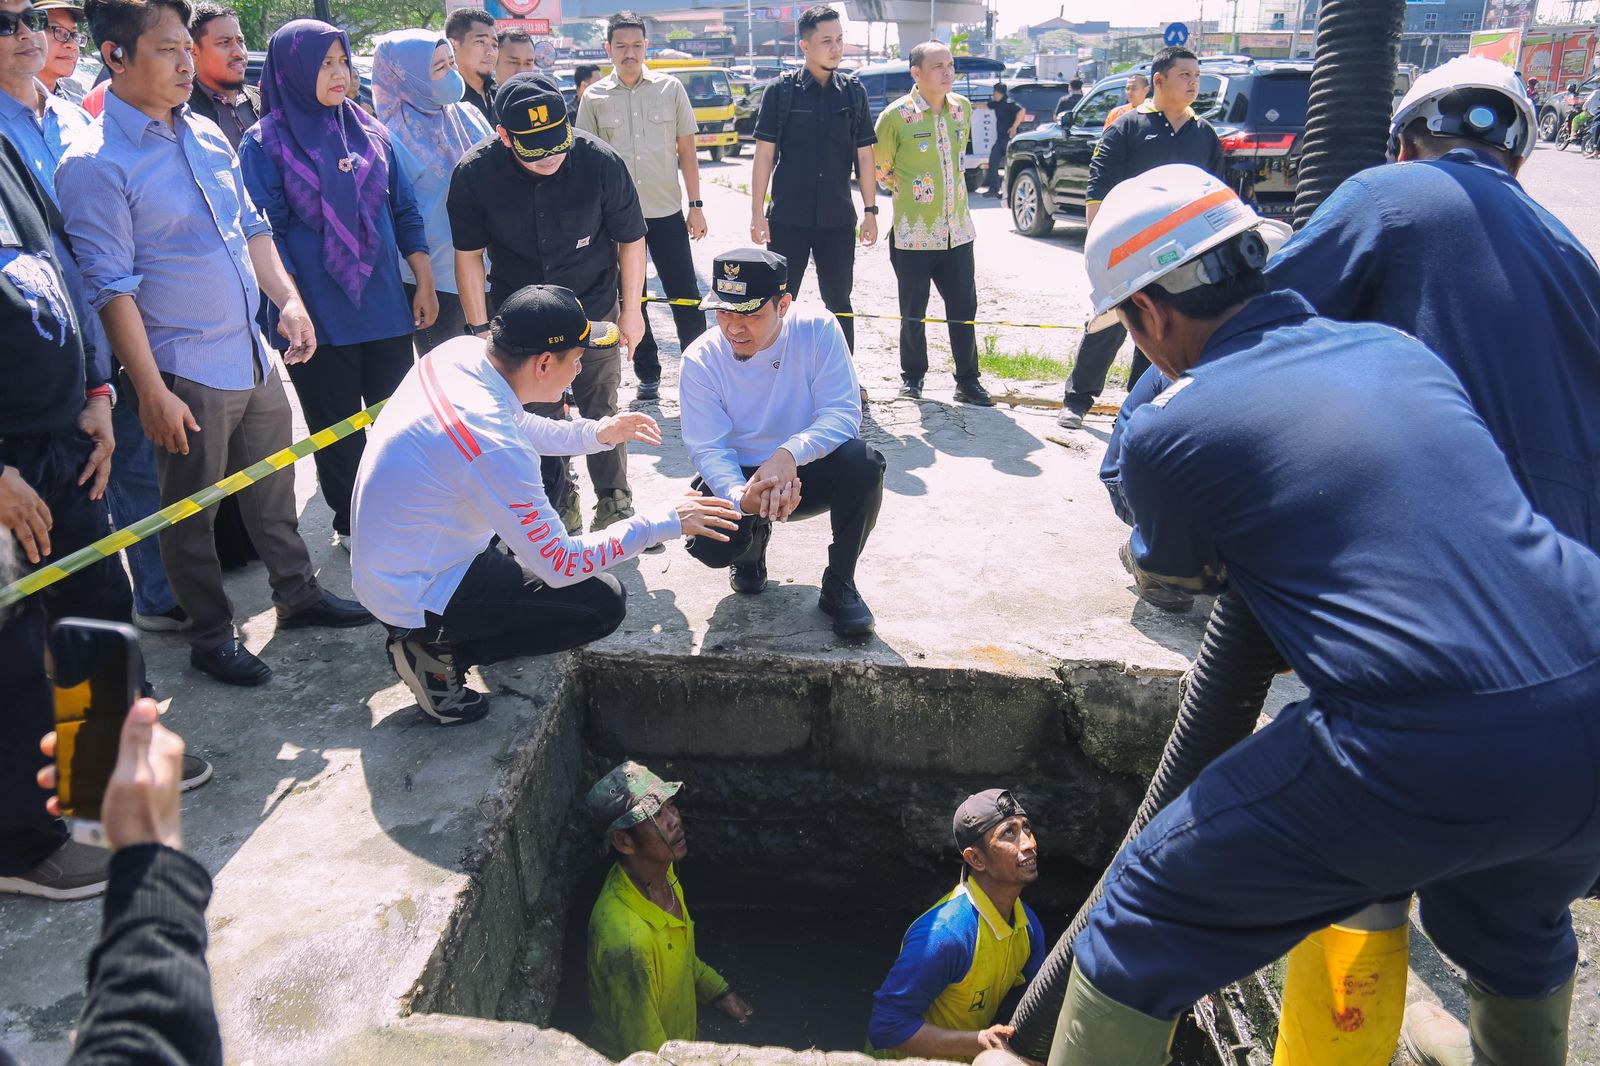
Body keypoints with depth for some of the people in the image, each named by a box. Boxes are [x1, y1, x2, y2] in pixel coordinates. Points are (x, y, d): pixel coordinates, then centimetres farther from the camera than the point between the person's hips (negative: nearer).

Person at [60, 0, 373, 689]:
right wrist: (151, 392, -18)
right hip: (187, 373, -7)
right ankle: (211, 635, 25)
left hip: (253, 353, 7)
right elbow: (112, 288, -17)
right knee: (190, 513, 9)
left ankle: (297, 594, 38)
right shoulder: (96, 164, -15)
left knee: (273, 488, 20)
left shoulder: (205, 133, 7)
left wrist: (288, 298, 6)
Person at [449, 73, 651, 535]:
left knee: (601, 411, 10)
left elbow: (630, 239, -6)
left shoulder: (600, 161, -20)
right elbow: (469, 255, -6)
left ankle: (615, 504, 28)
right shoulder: (474, 173, -19)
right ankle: (559, 507, 28)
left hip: (595, 310, -1)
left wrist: (631, 310, -2)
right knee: (537, 417, 9)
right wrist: (480, 328, -6)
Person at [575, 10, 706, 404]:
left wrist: (696, 205, 0)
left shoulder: (670, 88, 3)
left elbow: (687, 150, 5)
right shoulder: (594, 97, 3)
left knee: (686, 296, 1)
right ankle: (648, 376, 19)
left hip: (667, 211, -1)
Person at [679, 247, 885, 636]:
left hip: (809, 472, 0)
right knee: (708, 542, -30)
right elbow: (708, 449, -18)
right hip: (741, 476, 0)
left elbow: (843, 412, -23)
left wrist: (791, 453, -43)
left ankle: (839, 584, -8)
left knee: (863, 462, -32)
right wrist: (742, 497, -41)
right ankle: (753, 541, 13)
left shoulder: (817, 329, -17)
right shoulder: (700, 360, -16)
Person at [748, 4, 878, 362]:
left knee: (839, 302, 10)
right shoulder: (781, 91, -3)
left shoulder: (853, 91, 4)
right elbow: (764, 155, -2)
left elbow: (864, 154, 7)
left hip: (837, 218, 2)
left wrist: (870, 210, 3)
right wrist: (757, 213, -6)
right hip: (788, 218, -2)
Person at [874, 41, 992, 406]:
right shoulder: (896, 115, -10)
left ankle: (967, 380, 16)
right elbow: (879, 167, 2)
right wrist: (908, 192, 8)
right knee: (913, 312, 7)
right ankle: (912, 376, 24)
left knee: (964, 309, 6)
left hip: (958, 229, 4)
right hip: (913, 233, -4)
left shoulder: (963, 108, 5)